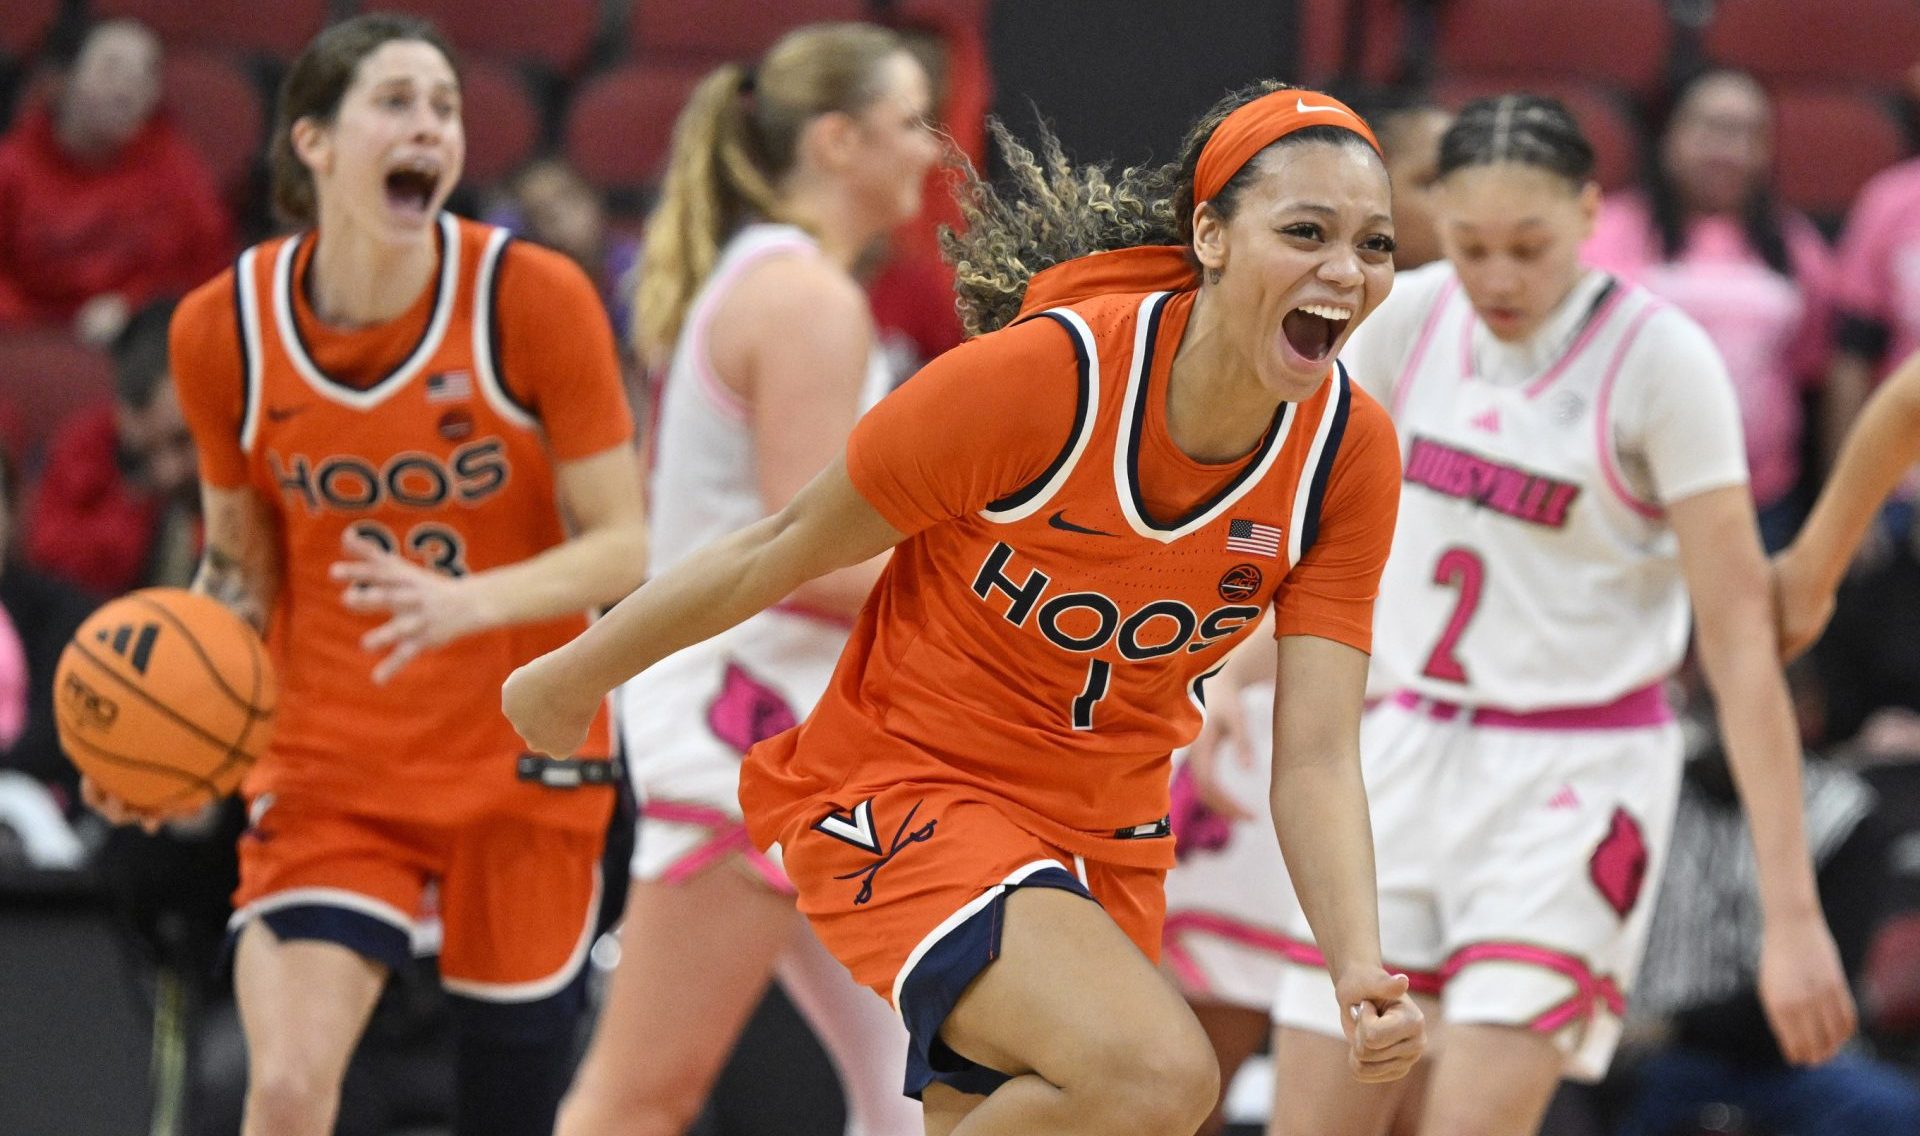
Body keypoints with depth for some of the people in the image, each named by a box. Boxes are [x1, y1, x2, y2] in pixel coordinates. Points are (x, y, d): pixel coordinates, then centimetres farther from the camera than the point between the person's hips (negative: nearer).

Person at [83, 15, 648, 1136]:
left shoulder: (532, 298, -13)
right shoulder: (224, 328, -7)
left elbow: (626, 548, -11)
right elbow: (242, 567, 7)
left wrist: (466, 601, -29)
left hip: (521, 763, -1)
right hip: (328, 765, 1)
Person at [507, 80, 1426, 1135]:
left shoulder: (1349, 452, -10)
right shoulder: (1039, 374, -24)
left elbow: (1315, 757, -11)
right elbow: (783, 549, -10)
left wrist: (1359, 967, -29)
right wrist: (572, 679, 3)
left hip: (1103, 835, 6)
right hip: (901, 792, -6)